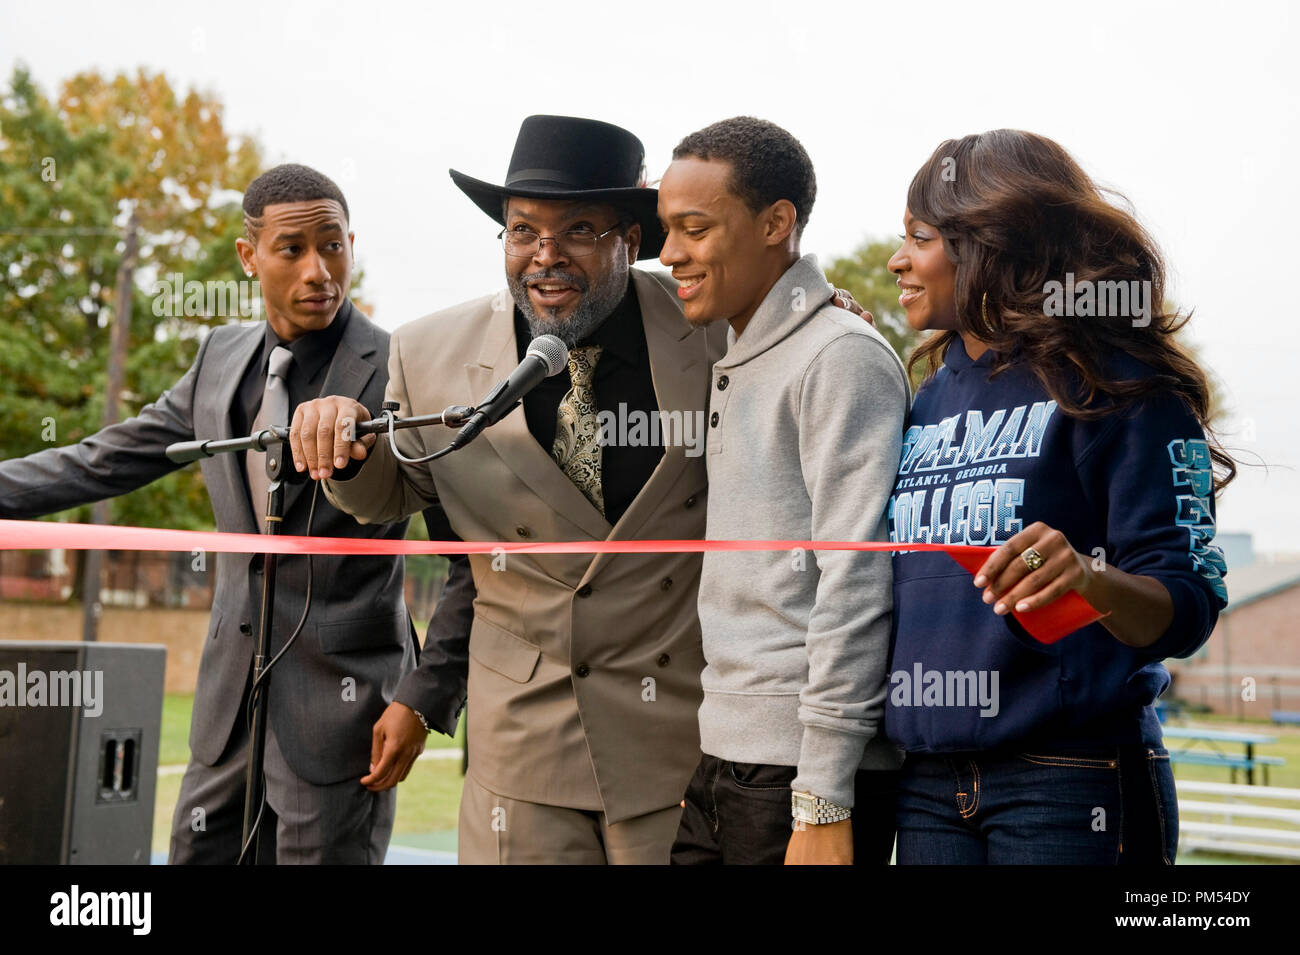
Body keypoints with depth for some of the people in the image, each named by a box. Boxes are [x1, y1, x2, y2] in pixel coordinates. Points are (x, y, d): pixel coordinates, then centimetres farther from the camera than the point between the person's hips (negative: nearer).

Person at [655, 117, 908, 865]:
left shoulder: (842, 358, -10)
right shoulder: (737, 364, 16)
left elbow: (854, 585, -17)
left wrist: (822, 804, -19)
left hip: (801, 775, -8)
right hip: (725, 765, 8)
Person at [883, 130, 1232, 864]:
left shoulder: (1115, 385, -6)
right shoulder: (932, 399, 13)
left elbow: (1187, 609, -13)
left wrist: (1089, 578, -30)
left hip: (1071, 783, -5)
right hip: (930, 782, 6)